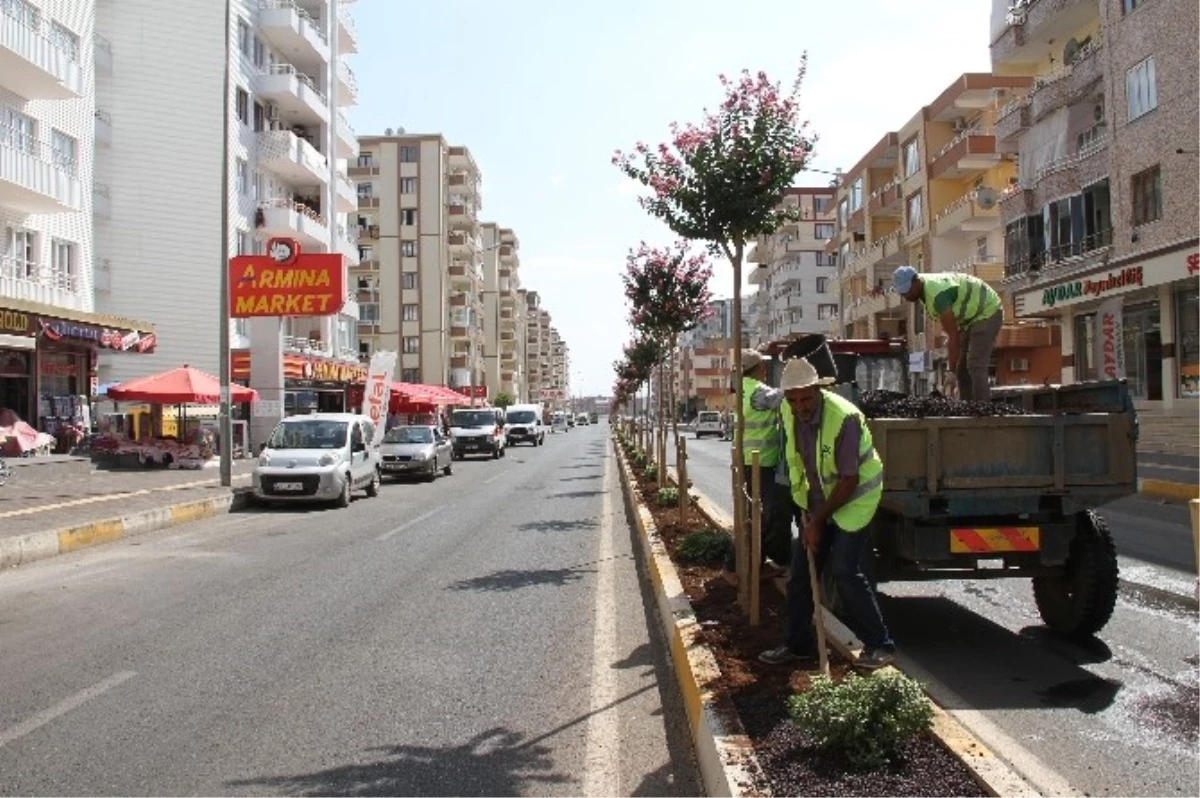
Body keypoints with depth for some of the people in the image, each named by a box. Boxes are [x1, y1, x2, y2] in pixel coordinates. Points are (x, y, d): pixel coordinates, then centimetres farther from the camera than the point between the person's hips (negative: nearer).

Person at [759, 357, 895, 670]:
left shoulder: (844, 417, -28)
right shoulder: (789, 413, -7)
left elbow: (850, 480, -23)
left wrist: (818, 521, -17)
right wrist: (805, 511, 3)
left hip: (855, 498, -7)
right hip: (819, 501, 7)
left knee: (845, 572, -14)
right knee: (800, 571, 6)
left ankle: (879, 645, 4)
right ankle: (798, 645, 20)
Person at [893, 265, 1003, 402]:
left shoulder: (937, 295, -32)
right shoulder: (926, 286, -2)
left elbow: (953, 335, -30)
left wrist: (952, 371, -26)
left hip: (988, 313, -10)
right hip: (972, 317, 10)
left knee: (975, 366, -17)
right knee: (962, 367, 5)